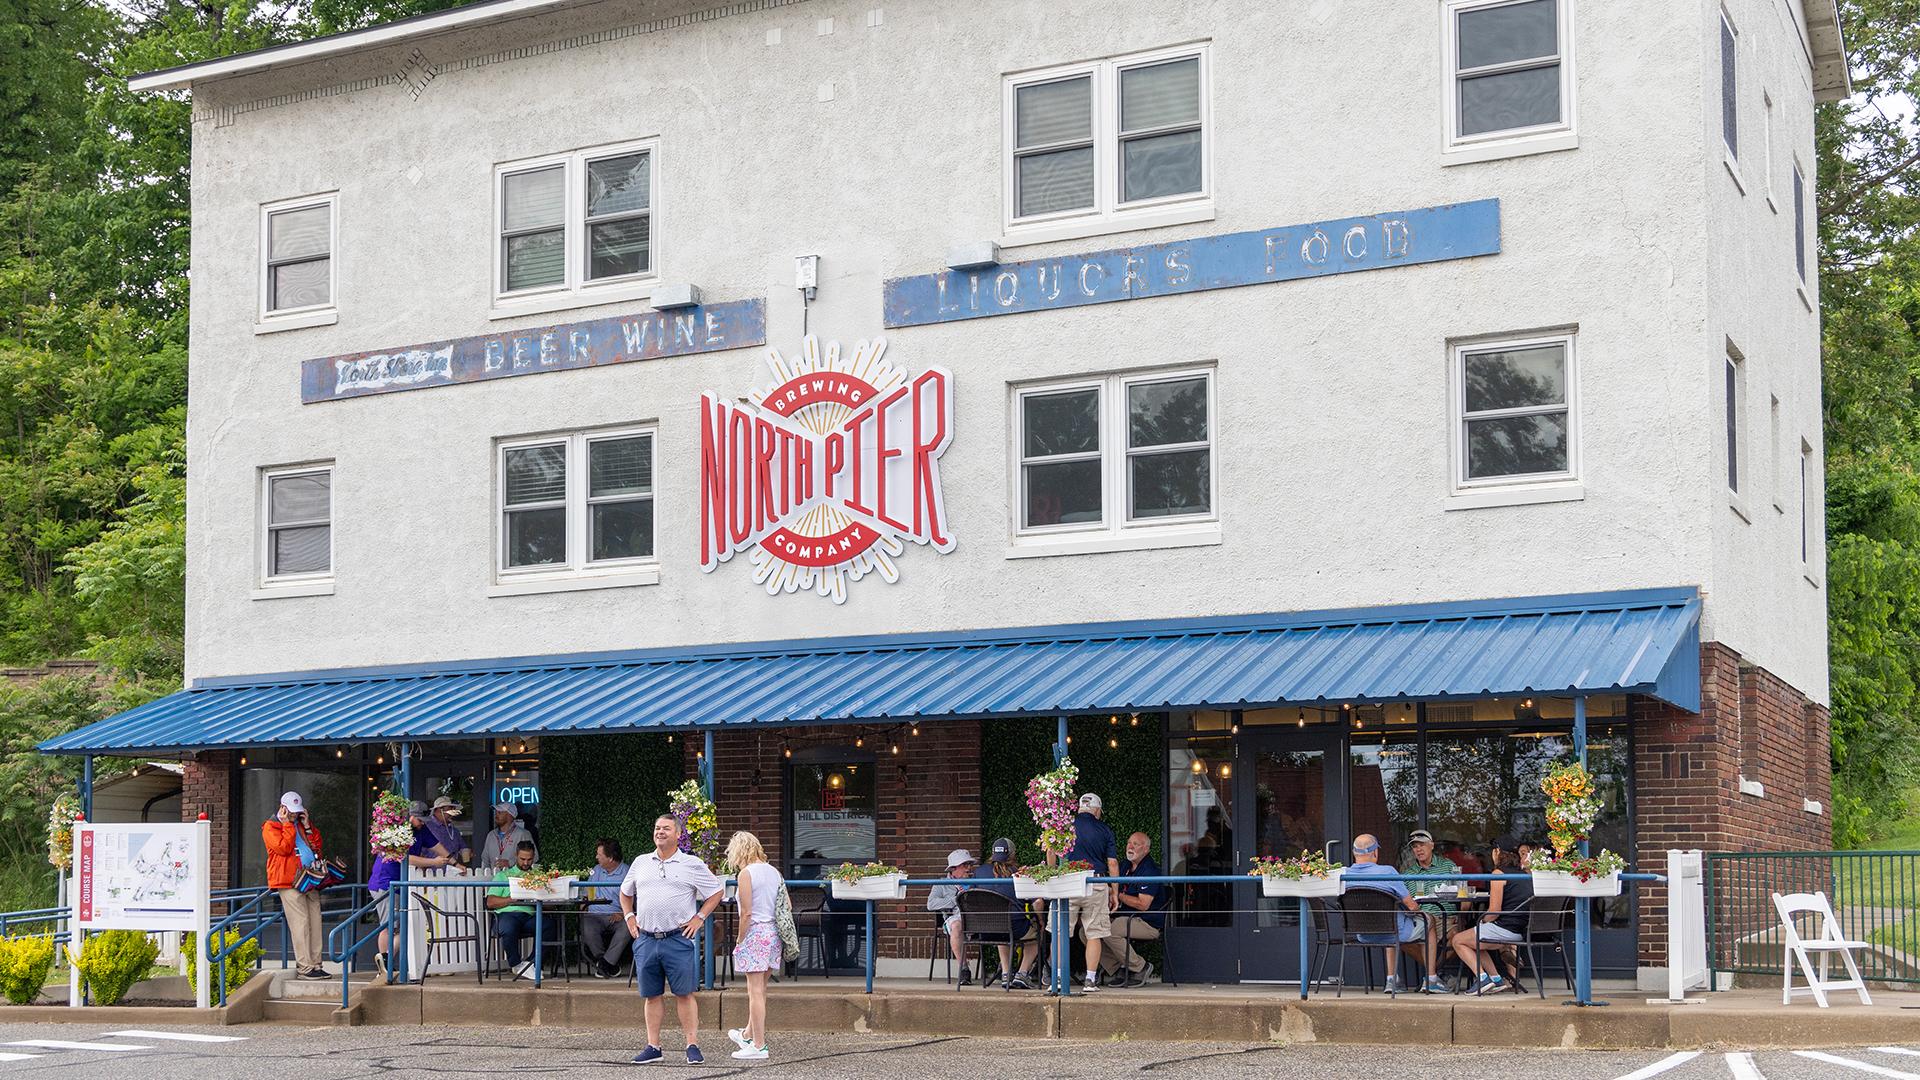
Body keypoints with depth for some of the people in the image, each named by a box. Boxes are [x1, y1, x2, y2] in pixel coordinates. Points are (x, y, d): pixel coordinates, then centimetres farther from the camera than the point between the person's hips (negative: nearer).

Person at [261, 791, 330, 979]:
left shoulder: (302, 824, 20)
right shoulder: (270, 827, 0)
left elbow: (317, 846, 14)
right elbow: (284, 848, -14)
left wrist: (307, 826, 5)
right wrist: (287, 824, -10)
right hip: (289, 882, -7)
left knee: (315, 922, 3)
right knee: (300, 923, -11)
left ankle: (315, 964, 7)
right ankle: (304, 967, -11)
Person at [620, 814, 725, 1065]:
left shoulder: (692, 865, 2)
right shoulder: (641, 863, 13)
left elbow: (716, 891, 7)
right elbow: (625, 892, 28)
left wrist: (699, 918, -1)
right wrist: (629, 917, 14)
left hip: (677, 939, -3)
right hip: (646, 939, 4)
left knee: (684, 994, -4)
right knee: (652, 995, 7)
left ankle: (693, 1045, -1)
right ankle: (653, 1047, 12)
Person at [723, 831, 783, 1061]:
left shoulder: (746, 874, -11)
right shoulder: (773, 871, 11)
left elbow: (746, 913, -14)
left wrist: (740, 941, -5)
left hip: (755, 932, -8)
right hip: (774, 932, 8)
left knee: (756, 990, -3)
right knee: (760, 988, 20)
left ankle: (758, 1046, -1)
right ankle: (748, 1035, 35)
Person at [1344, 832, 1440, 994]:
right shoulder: (1387, 871, -23)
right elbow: (1412, 906, -17)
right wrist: (1417, 908, 9)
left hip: (1363, 936, 5)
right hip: (1395, 932, -5)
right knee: (1428, 922, 25)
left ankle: (1391, 979, 35)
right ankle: (1431, 980, 29)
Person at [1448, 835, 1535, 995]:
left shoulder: (1499, 873, -11)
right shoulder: (1525, 874, 13)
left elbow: (1495, 911, -17)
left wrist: (1481, 923, 2)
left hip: (1504, 928, -8)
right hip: (1521, 931, 8)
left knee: (1458, 941, 10)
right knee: (1476, 943, 28)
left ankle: (1482, 977, -4)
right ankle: (1496, 979, 14)